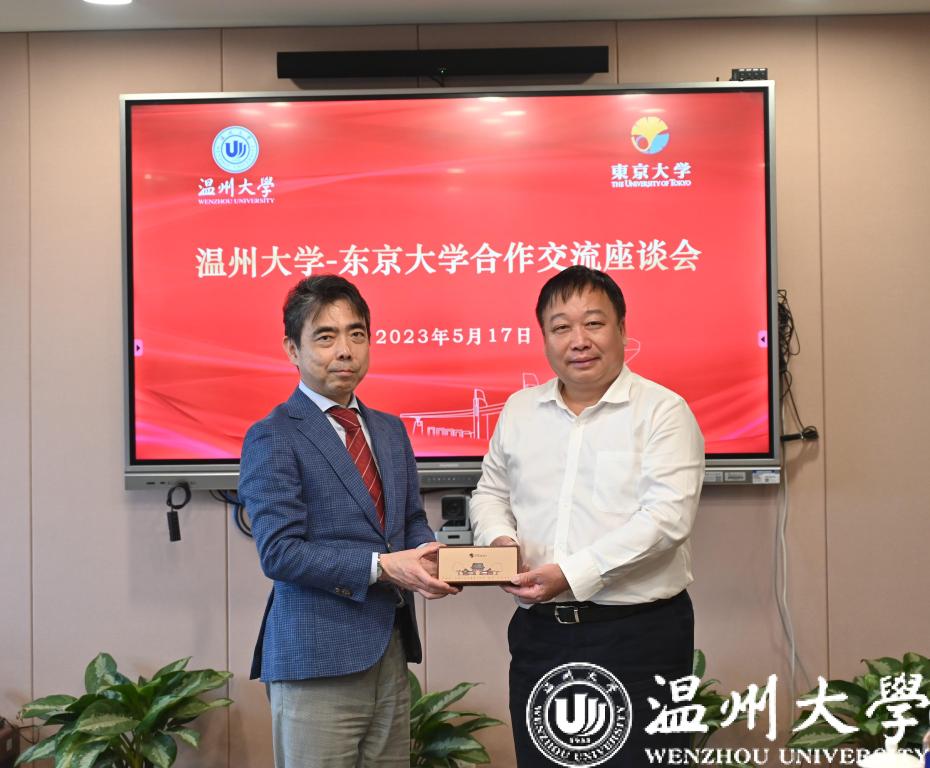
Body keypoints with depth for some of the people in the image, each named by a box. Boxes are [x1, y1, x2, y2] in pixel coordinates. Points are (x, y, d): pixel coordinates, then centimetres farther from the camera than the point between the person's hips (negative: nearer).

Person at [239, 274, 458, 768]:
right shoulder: (272, 438, -8)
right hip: (317, 658, -6)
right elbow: (279, 552, -16)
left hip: (390, 652, 7)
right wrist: (380, 567, -21)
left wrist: (427, 560, -6)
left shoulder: (390, 430, 14)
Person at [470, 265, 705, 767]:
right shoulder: (519, 410, 11)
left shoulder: (663, 411, -7)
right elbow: (491, 491, 21)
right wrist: (500, 537, -2)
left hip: (638, 634, -5)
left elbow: (667, 517, -16)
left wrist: (574, 572, -21)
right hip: (538, 632, 5)